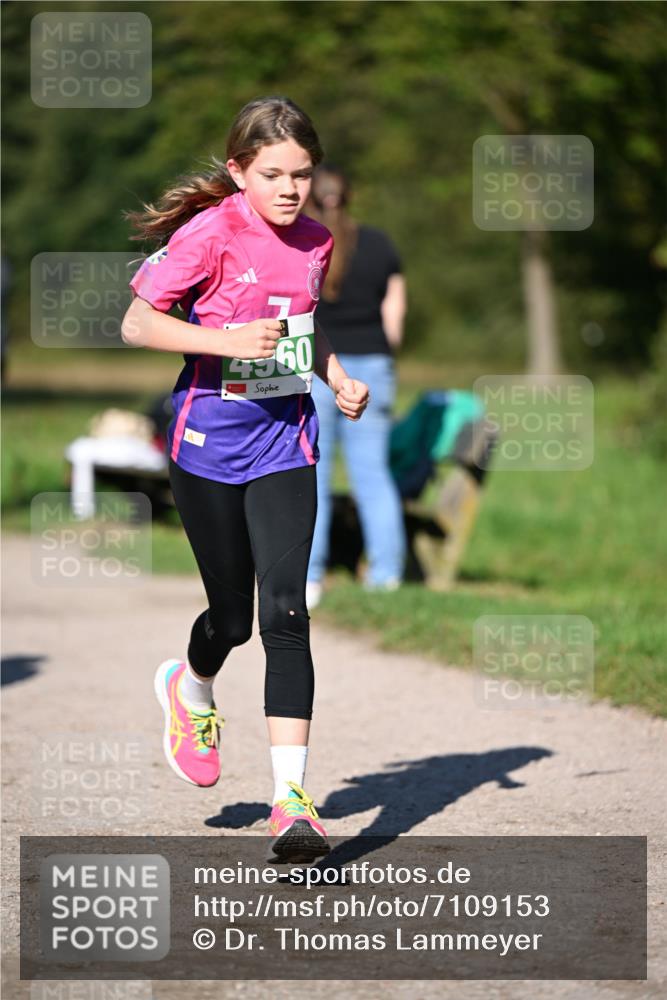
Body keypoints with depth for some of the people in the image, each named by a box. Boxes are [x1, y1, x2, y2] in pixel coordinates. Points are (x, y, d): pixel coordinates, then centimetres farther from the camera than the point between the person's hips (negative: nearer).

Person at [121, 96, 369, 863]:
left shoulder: (313, 243, 5)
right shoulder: (211, 233, -12)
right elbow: (137, 323, -14)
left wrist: (338, 379, 6)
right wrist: (227, 339, -26)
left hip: (284, 443, 3)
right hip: (209, 441, -3)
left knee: (285, 612, -11)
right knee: (231, 616, 7)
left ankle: (291, 799, -13)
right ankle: (191, 689, 46)